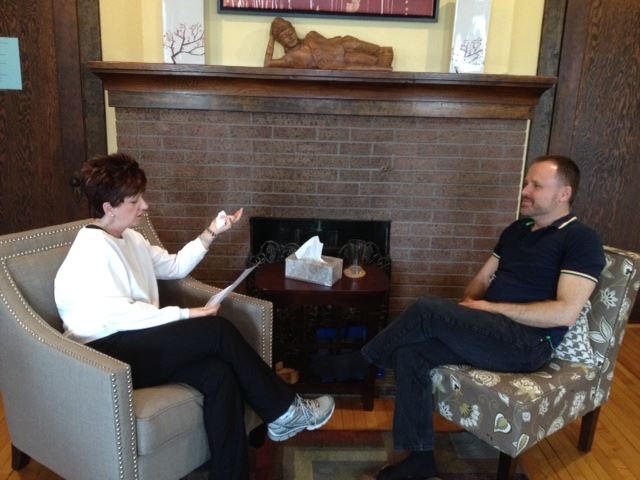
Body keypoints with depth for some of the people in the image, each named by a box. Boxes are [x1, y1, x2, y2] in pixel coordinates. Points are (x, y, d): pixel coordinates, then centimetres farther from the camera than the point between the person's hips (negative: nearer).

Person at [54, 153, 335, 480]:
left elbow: (175, 266, 23)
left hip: (133, 342, 8)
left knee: (219, 373, -20)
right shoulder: (93, 247, -14)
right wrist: (186, 315, -22)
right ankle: (284, 411, -5)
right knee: (218, 330, -19)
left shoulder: (130, 239, 15)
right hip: (104, 355, -8)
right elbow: (116, 315, -23)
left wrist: (209, 235, 10)